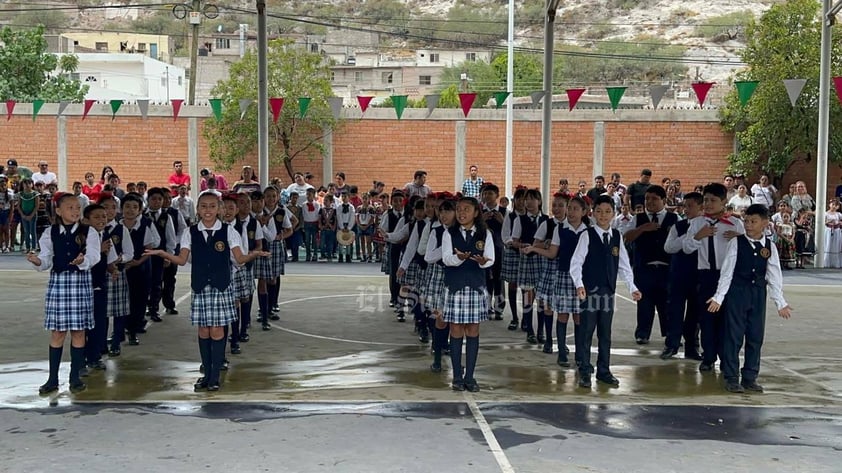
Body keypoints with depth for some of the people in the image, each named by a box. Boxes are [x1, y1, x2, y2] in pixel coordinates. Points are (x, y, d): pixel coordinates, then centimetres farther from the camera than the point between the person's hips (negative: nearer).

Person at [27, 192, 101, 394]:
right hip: (57, 282, 1)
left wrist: (82, 260, -34)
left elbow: (93, 256, -12)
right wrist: (37, 261, -23)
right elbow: (47, 260, -1)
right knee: (57, 331, 4)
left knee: (78, 331, 4)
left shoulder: (88, 232, -1)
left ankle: (75, 377, 14)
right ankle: (53, 379, 12)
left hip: (80, 281, -1)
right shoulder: (50, 233, 3)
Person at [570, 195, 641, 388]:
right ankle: (585, 372, 9)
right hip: (590, 291, -4)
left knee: (605, 334, 11)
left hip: (608, 292, 4)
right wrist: (579, 285, -22)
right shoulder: (587, 235, -6)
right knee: (586, 333, 1)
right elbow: (576, 262, -10)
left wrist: (632, 286, 7)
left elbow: (624, 264, 12)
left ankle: (603, 371, 20)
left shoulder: (617, 237, 7)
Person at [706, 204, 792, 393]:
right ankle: (731, 378, 7)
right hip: (737, 292, -3)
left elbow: (774, 277, 6)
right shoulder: (736, 243, -6)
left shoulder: (770, 247, 3)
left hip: (758, 294, 4)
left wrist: (780, 302, 5)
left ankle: (750, 378, 18)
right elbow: (727, 271, -6)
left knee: (756, 337, 8)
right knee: (734, 335, 0)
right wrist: (718, 297, -9)